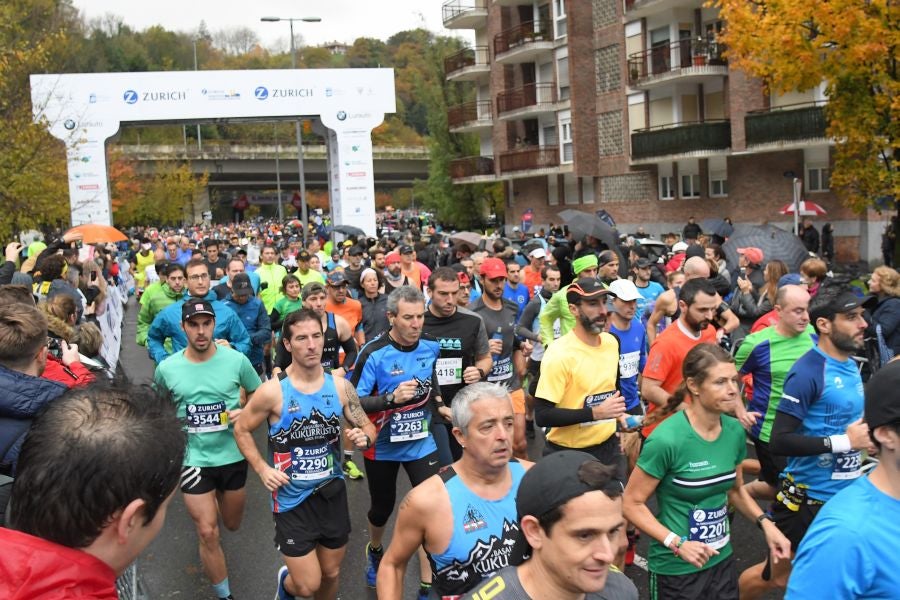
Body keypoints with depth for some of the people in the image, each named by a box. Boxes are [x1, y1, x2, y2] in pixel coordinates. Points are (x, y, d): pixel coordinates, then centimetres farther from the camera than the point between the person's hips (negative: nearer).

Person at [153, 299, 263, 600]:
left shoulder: (236, 360, -12)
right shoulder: (166, 368, -10)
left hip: (233, 456, 1)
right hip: (193, 459, -1)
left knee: (232, 524, 22)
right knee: (208, 533, -3)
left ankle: (208, 504, 57)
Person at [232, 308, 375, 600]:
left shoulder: (340, 386, -6)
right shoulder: (272, 391, -16)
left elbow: (368, 428, 4)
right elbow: (241, 429, -2)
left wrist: (363, 438, -19)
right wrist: (262, 469, -12)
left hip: (333, 493, 4)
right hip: (292, 499, -3)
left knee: (331, 574, 19)